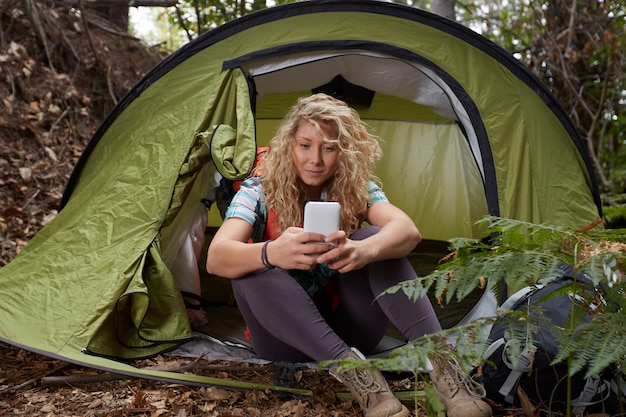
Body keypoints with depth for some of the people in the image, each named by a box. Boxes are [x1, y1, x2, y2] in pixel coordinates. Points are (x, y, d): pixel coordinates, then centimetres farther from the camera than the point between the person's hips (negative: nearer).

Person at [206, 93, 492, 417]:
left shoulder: (356, 189, -4)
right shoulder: (259, 192, -10)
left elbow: (407, 230, -24)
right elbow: (216, 258, -27)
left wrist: (365, 250, -48)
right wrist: (271, 253, -51)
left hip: (346, 328, 1)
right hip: (284, 338, -1)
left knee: (375, 238, -24)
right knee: (253, 267, -31)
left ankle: (440, 361, -35)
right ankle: (350, 367, -41)